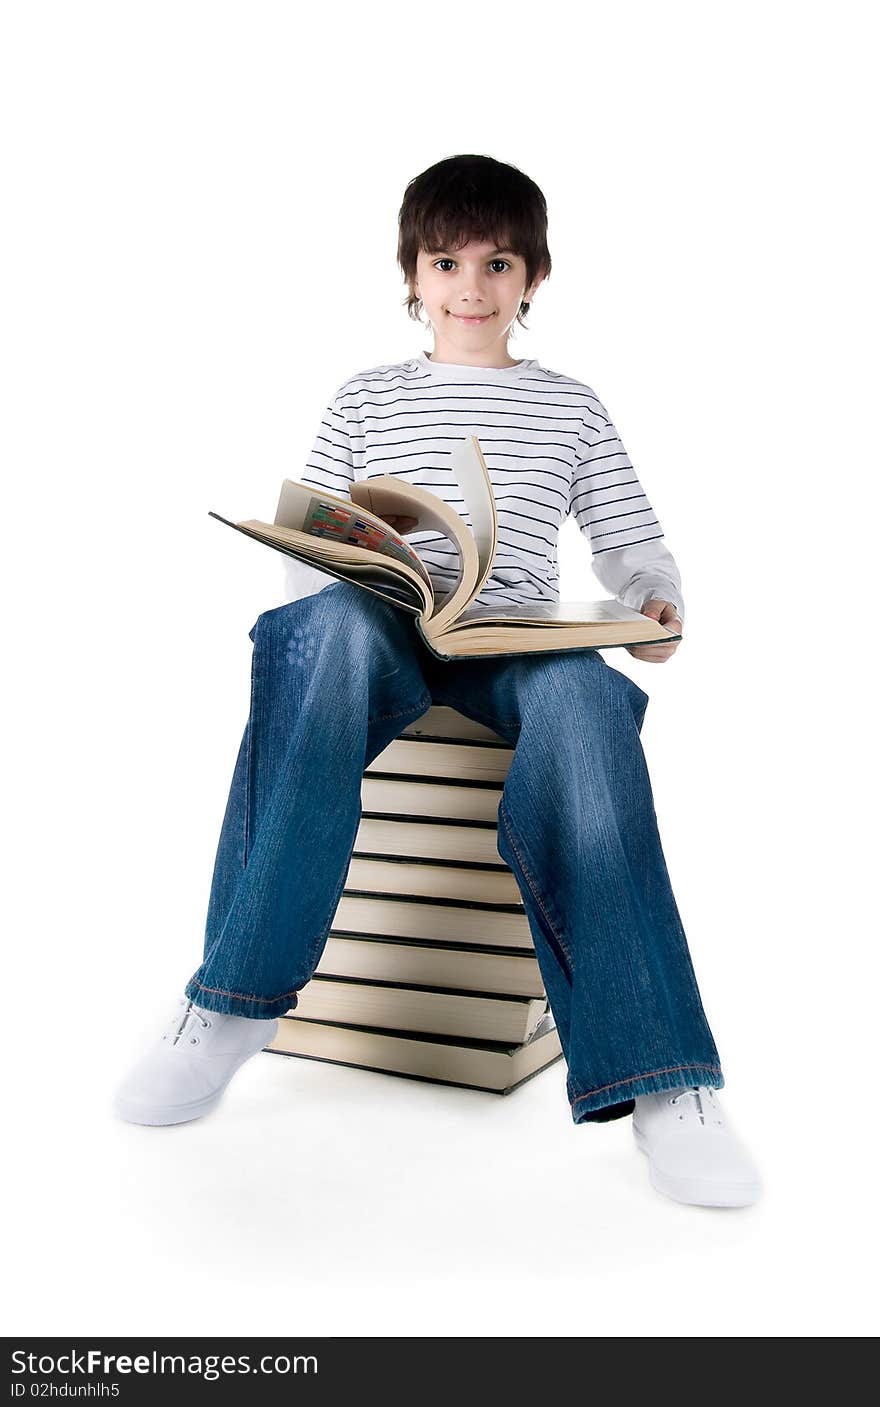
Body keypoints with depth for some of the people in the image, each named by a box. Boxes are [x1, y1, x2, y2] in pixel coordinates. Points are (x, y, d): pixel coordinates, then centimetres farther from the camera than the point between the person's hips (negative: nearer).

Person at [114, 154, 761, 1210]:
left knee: (581, 694, -38)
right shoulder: (367, 399, 21)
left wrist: (656, 600, -5)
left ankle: (660, 1077, -41)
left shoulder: (570, 407, 22)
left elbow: (631, 541, 18)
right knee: (332, 628, -39)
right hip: (382, 629, 0)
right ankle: (235, 1000, -35)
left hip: (520, 639, 0)